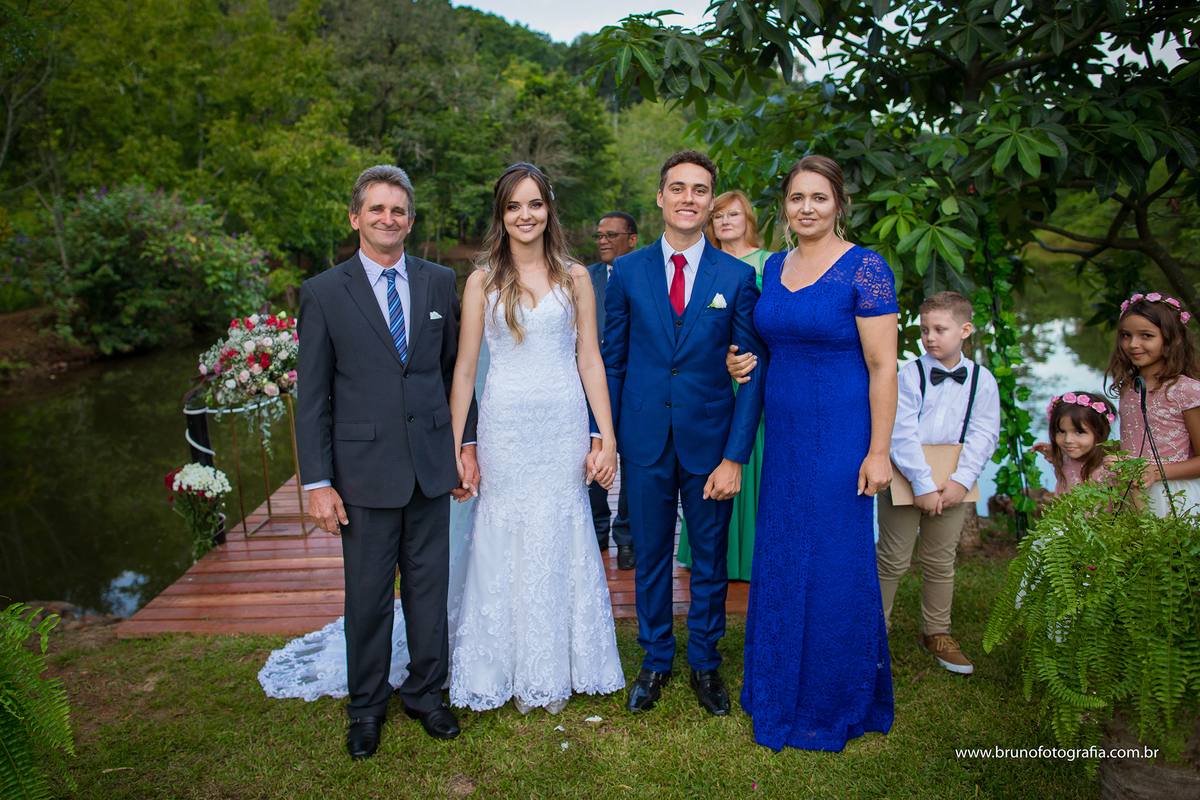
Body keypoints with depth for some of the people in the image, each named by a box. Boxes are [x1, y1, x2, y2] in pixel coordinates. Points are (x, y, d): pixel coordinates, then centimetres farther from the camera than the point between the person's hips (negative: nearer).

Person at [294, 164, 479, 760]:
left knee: (429, 587, 13)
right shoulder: (324, 293, -1)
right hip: (364, 471, -2)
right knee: (368, 597, 9)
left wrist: (467, 444, 6)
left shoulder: (440, 283, 6)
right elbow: (312, 397, -3)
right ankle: (367, 706, 30)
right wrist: (317, 482, -6)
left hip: (432, 466, 2)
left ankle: (426, 692, 33)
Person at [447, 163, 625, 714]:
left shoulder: (575, 277, 5)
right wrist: (455, 448, -2)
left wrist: (607, 439, -2)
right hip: (505, 427, 0)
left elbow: (590, 360, 4)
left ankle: (556, 670, 27)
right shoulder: (483, 282, 3)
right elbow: (464, 368, 3)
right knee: (507, 542, 6)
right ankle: (513, 670, 25)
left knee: (560, 543, 8)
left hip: (564, 426, 1)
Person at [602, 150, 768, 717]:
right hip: (645, 440, 1)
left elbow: (751, 373, -3)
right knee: (650, 556, 13)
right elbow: (611, 361, 5)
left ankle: (705, 663, 33)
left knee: (710, 559, 12)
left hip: (710, 442, 0)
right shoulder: (627, 271, 2)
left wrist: (735, 457, -9)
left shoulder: (737, 277, -2)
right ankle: (655, 660, 33)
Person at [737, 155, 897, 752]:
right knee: (780, 561, 15)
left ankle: (835, 701, 26)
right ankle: (779, 688, 35)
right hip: (783, 435, 6)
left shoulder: (864, 269, -11)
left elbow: (883, 366, -13)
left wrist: (878, 451, -15)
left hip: (840, 437, -6)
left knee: (834, 568, 5)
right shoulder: (775, 266, 8)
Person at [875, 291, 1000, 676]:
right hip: (905, 480, -3)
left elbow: (983, 435, -4)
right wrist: (923, 485, -21)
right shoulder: (908, 375, -10)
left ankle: (936, 632, 30)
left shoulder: (982, 380, 0)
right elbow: (901, 434, -16)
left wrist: (961, 480, -17)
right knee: (892, 559, 4)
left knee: (941, 561, 14)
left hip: (952, 484, 3)